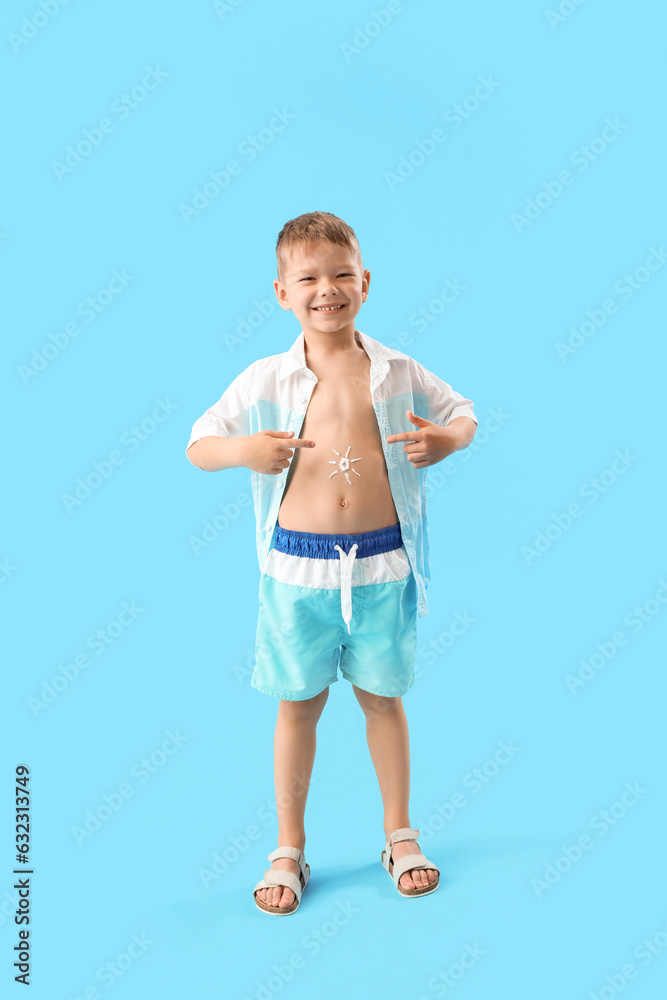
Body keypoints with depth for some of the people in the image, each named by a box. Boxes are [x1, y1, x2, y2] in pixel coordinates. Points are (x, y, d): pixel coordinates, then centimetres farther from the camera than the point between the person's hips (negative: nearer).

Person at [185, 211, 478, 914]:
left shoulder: (397, 372, 1)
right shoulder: (264, 381, -2)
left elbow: (463, 414, 13)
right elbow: (197, 445, 2)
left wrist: (447, 439, -10)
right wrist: (243, 449, -19)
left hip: (382, 564, 1)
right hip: (297, 567, 0)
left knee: (382, 697, 14)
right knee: (298, 705, 11)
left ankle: (399, 834, 35)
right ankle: (288, 850, 30)